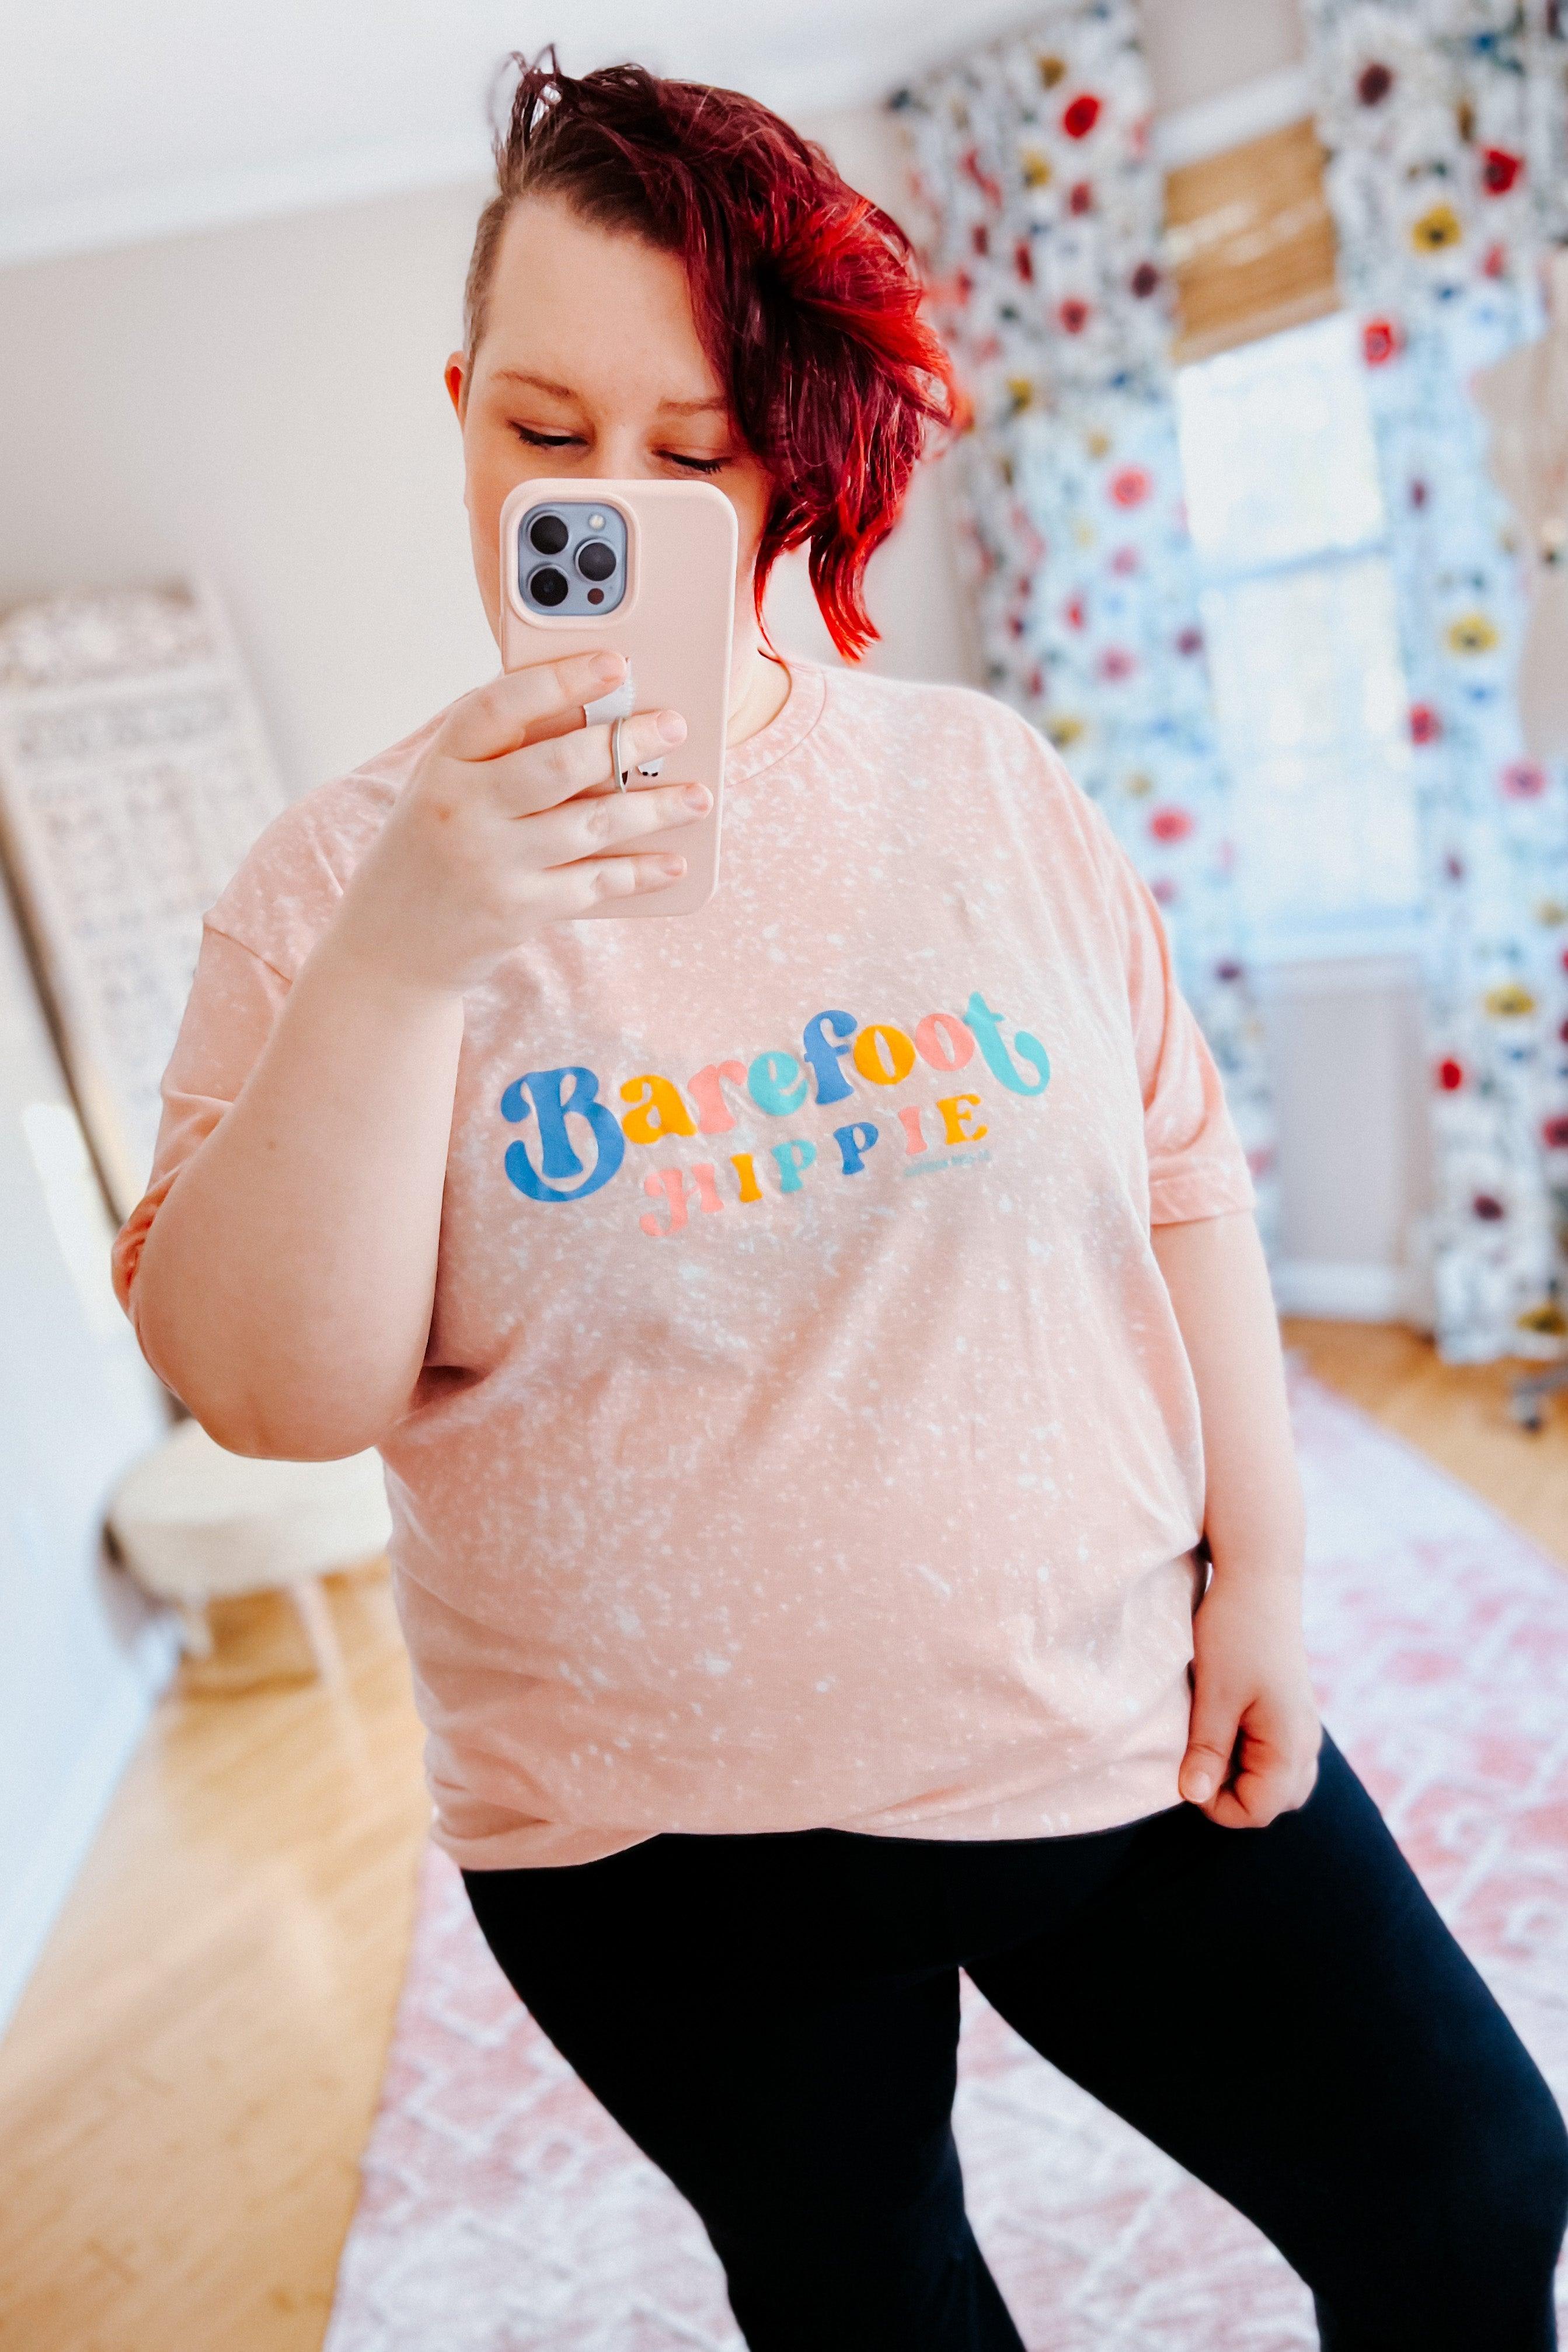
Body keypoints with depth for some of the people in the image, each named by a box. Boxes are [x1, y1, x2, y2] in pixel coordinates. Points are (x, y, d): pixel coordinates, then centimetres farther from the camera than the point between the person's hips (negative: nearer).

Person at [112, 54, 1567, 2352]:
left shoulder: (984, 779, -3)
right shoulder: (348, 873, -9)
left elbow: (1181, 1186, 3)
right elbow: (272, 1390, -17)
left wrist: (1263, 1563, 1)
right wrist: (401, 966, -30)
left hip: (1120, 1728, 2)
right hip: (670, 1840, -1)